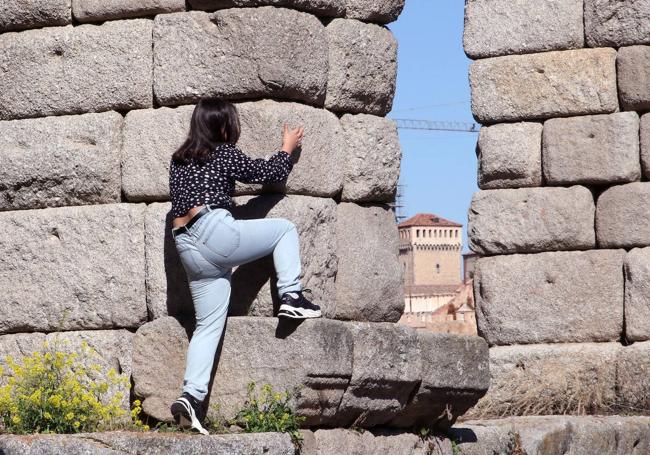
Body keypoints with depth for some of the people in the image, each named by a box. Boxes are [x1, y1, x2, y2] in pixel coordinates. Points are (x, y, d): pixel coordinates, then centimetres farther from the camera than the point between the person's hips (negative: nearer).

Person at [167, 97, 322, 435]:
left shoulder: (179, 160, 21)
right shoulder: (225, 154, 4)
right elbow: (268, 172, 14)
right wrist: (287, 148, 34)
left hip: (186, 248, 6)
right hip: (214, 232, -6)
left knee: (208, 325, 8)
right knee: (284, 229, 14)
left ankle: (191, 396, -5)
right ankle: (291, 296, 2)